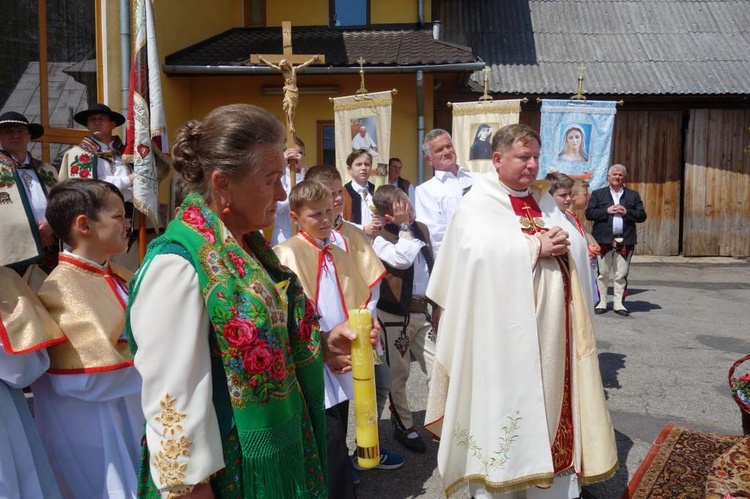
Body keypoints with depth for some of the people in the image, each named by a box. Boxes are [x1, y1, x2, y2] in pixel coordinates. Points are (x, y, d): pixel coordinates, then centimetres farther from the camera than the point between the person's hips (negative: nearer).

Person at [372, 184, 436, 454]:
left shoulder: (421, 228, 9)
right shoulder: (380, 238, -11)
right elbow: (402, 259, -30)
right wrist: (404, 226, -19)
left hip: (423, 311, 6)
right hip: (395, 314, -5)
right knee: (398, 375, 8)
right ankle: (403, 426, 25)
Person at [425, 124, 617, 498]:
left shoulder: (544, 201, 16)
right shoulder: (478, 203, -4)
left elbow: (578, 246, 13)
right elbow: (481, 251, -23)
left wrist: (562, 246, -10)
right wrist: (536, 247, -16)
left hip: (550, 328, 6)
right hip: (504, 332, -6)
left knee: (552, 398, 11)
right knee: (504, 401, 2)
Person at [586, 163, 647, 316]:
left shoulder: (633, 195, 12)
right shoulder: (598, 194, 7)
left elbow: (642, 216, 5)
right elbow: (589, 213, -4)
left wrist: (626, 212, -11)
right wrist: (607, 210, -15)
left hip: (625, 241, 2)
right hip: (604, 239, -1)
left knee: (621, 274, 4)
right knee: (603, 273, 3)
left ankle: (619, 304, 11)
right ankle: (601, 302, 12)